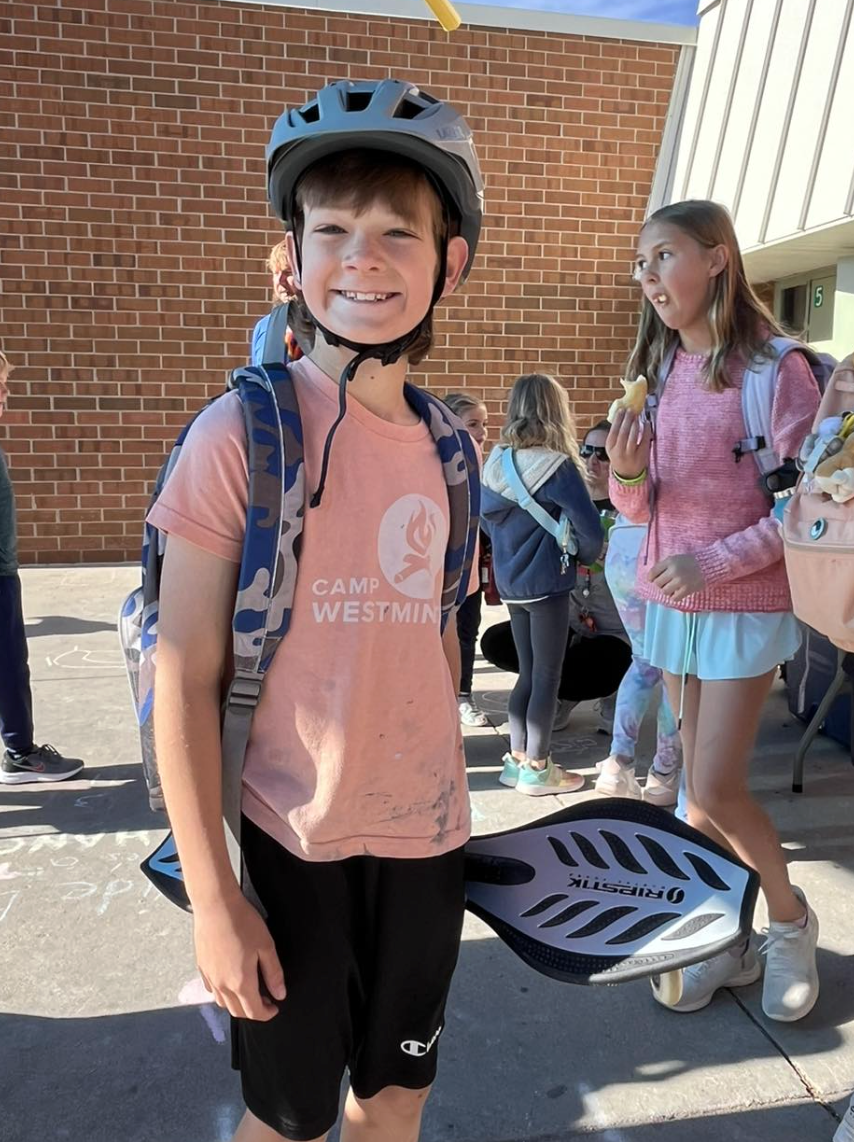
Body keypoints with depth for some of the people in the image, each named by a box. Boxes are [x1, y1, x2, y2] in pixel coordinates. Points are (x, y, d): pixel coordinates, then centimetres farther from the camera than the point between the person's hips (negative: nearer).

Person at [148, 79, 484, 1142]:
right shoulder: (242, 432, -14)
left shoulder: (446, 446, 2)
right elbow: (184, 678, -13)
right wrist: (212, 897, -12)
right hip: (296, 843, -4)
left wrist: (449, 798, 12)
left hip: (428, 837, 5)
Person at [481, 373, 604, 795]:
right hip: (546, 584, -6)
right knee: (547, 677, 5)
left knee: (526, 673, 17)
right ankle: (536, 769, 14)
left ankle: (517, 759, 25)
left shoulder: (495, 462, 2)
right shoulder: (557, 466, -17)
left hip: (509, 582, 6)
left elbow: (487, 519, 13)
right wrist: (585, 556, 3)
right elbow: (591, 530, -17)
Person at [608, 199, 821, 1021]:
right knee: (698, 785, 12)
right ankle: (729, 938, 29)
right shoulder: (656, 371, 7)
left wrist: (717, 563, -19)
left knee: (714, 789, -4)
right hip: (671, 604, 6)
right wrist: (626, 472, -13)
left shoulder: (776, 369, -12)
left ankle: (791, 920, 25)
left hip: (746, 606, -6)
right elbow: (638, 509, 7)